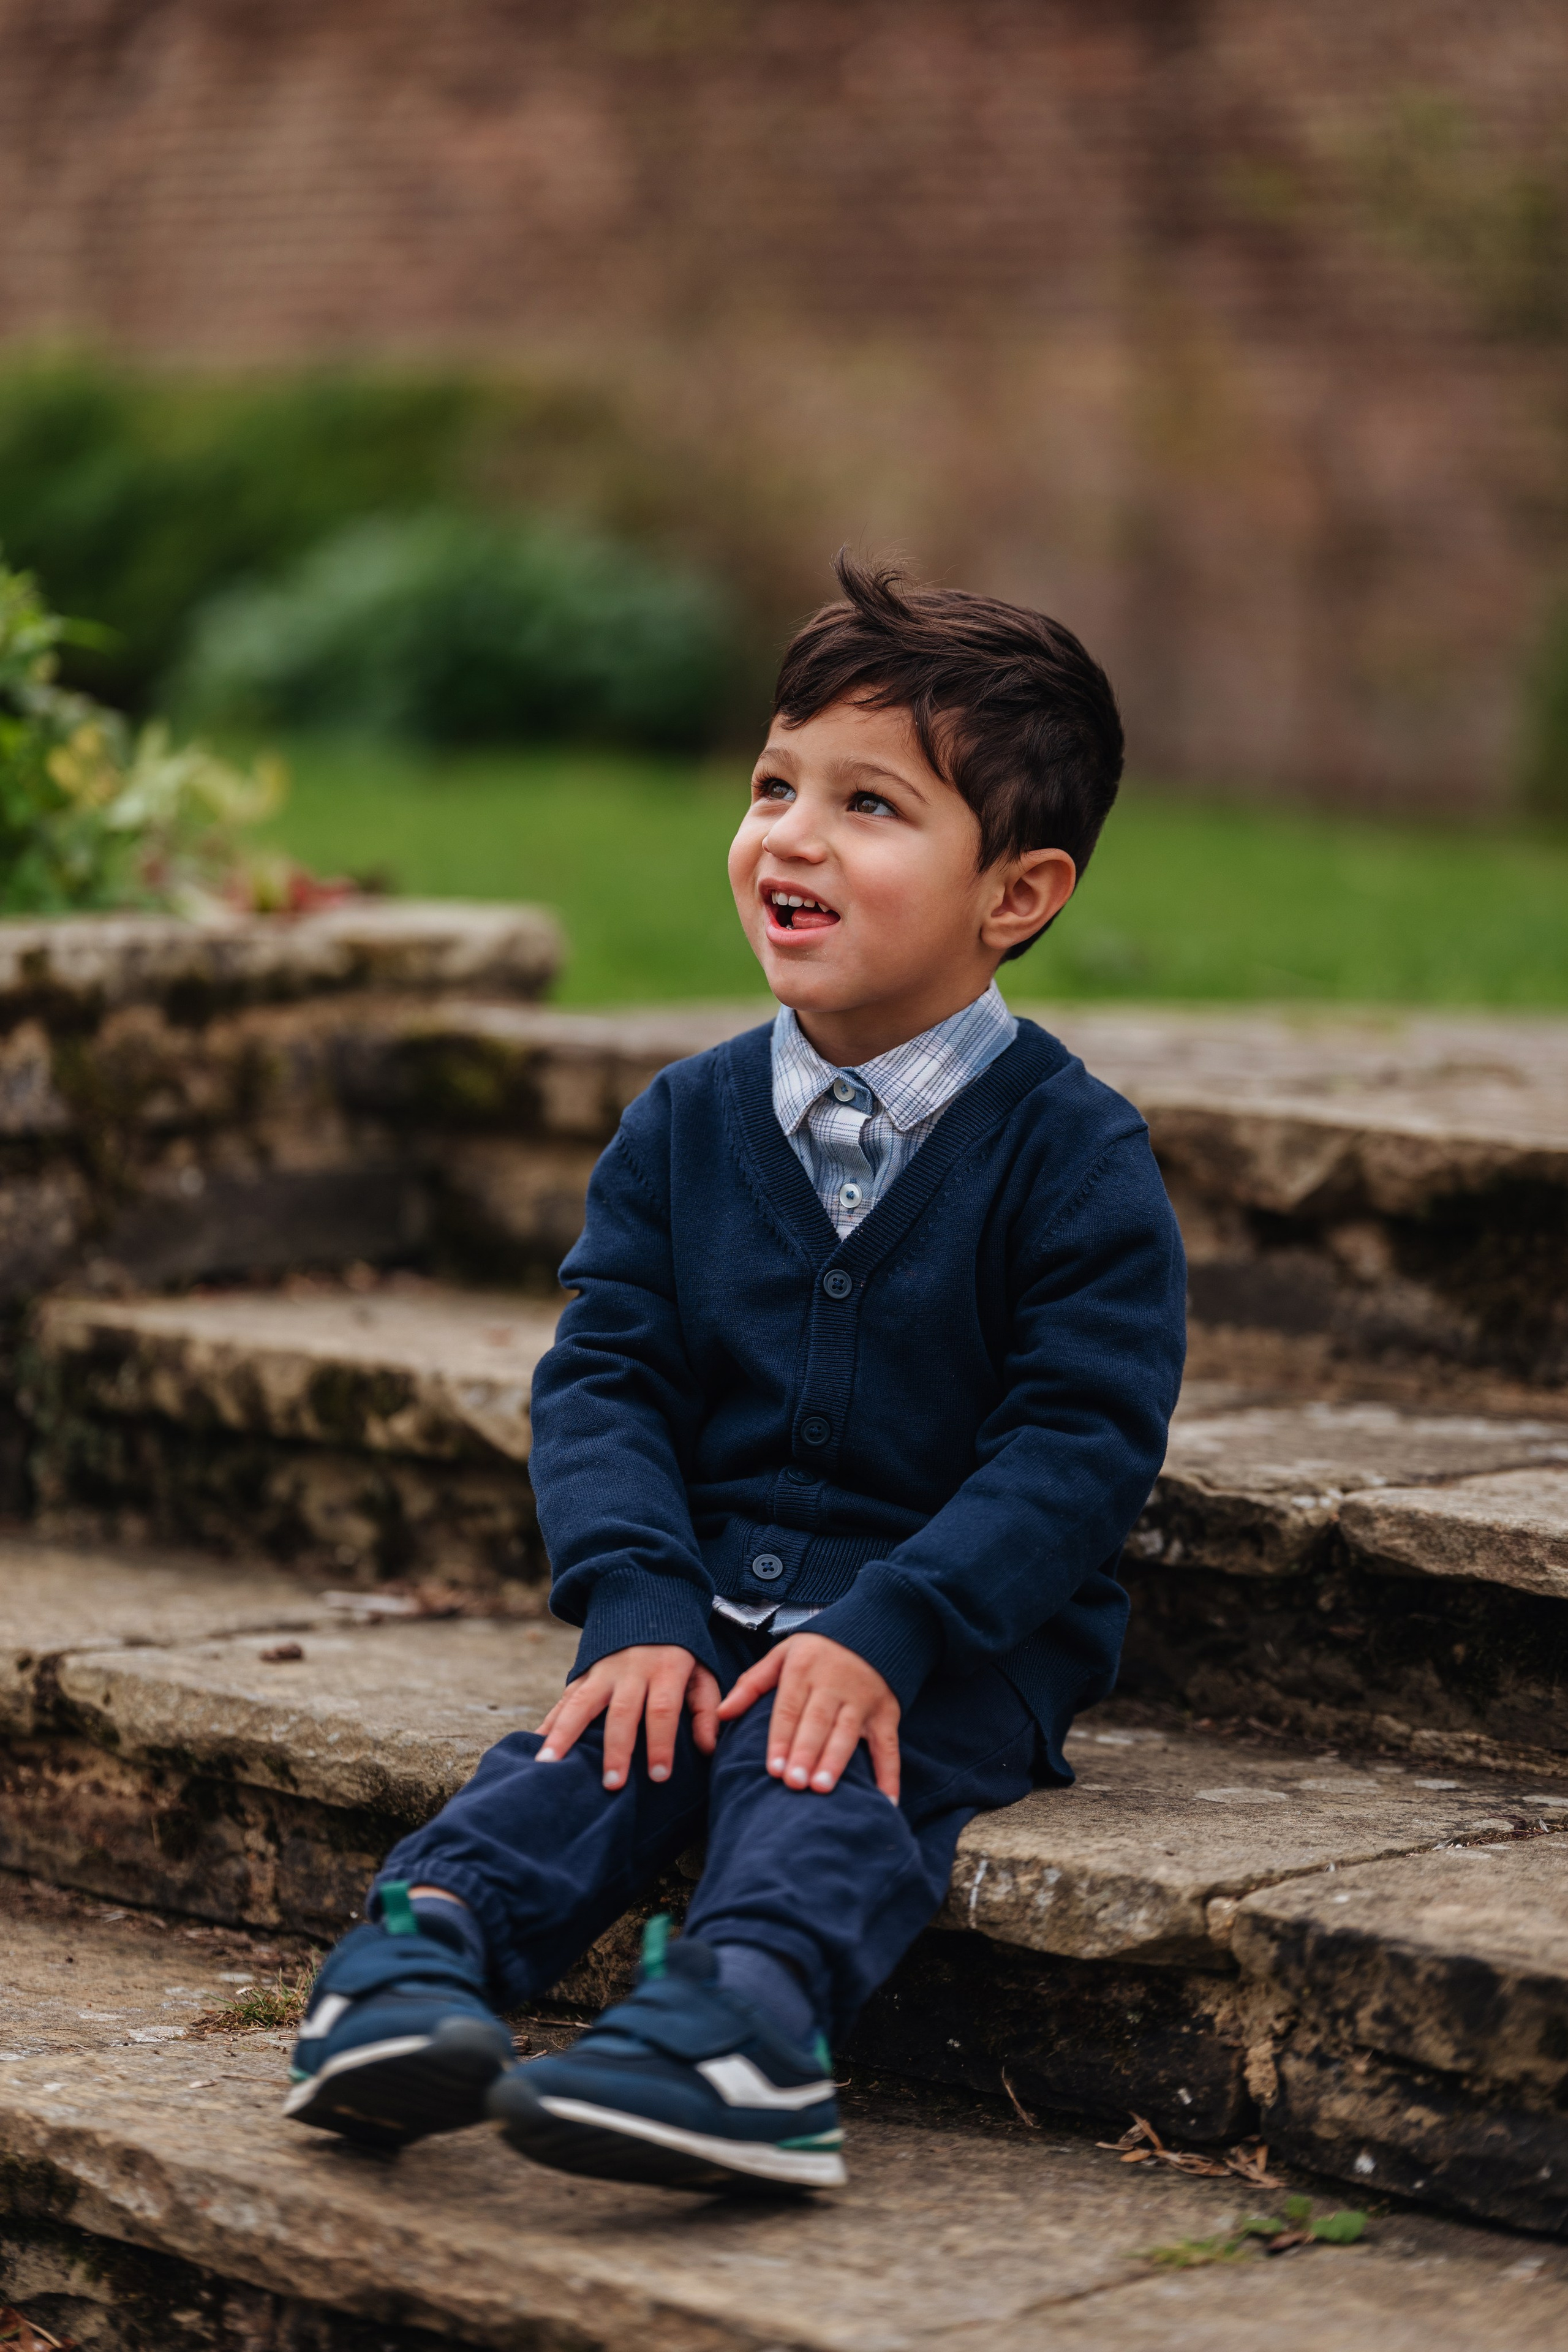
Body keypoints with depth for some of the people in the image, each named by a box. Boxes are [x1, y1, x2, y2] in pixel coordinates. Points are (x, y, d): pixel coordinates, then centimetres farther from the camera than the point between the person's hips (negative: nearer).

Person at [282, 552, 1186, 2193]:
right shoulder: (684, 1127, 6)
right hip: (711, 1593, 4)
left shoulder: (1075, 1156, -8)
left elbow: (1082, 1443, -13)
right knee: (606, 1736, -25)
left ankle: (738, 2024, -55)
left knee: (824, 1765, -32)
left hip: (975, 1633, -4)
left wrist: (883, 1629, -25)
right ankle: (419, 1959, -42)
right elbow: (604, 1380, 3)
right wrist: (638, 1608, -15)